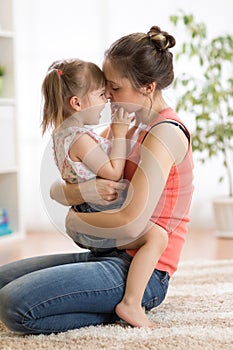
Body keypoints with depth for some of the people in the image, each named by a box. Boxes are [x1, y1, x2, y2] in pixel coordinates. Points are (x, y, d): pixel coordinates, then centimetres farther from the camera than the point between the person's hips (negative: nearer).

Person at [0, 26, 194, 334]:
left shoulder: (166, 133, -14)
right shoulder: (126, 131, 15)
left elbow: (131, 224, -24)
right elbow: (56, 191, 9)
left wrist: (73, 220, -8)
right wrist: (82, 191, -16)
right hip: (112, 257, 10)